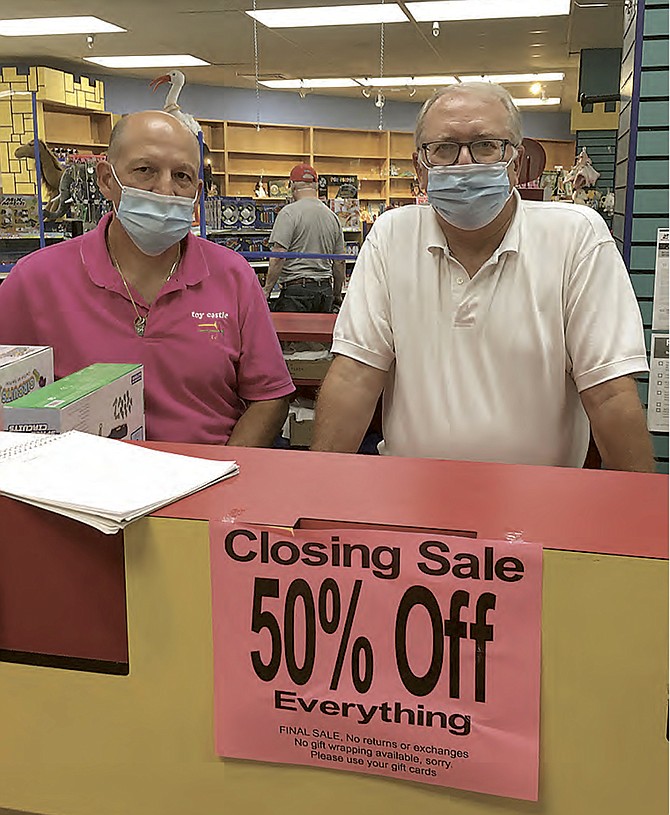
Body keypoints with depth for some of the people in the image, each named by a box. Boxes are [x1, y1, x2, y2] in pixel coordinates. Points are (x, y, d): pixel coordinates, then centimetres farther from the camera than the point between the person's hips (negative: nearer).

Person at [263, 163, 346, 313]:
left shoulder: (289, 212, -6)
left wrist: (267, 289, -8)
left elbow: (278, 256, -13)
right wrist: (337, 296, 26)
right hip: (326, 289, 6)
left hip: (297, 289, -6)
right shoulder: (332, 216, 13)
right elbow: (339, 262, 16)